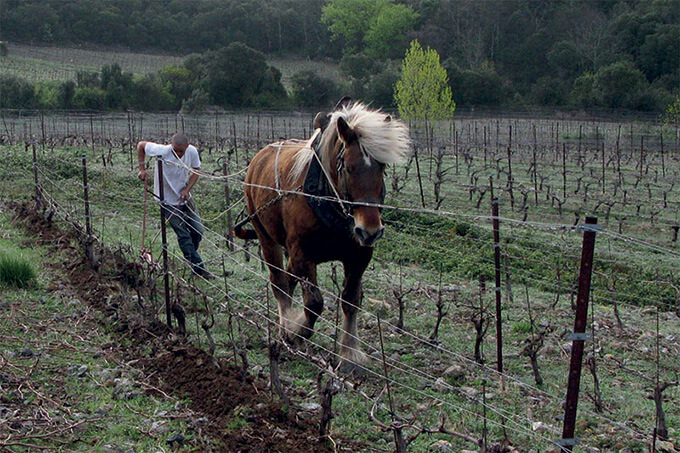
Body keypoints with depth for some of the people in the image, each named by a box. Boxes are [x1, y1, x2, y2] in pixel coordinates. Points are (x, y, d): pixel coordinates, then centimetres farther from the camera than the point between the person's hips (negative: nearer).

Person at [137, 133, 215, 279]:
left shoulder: (192, 152, -13)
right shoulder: (162, 152, -24)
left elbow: (195, 172, 1)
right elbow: (140, 145, -8)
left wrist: (187, 189, -13)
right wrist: (142, 169, -12)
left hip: (185, 197, 5)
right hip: (168, 200, -4)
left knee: (198, 230, 8)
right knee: (184, 236, -6)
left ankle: (190, 258, 32)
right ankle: (199, 268, 0)